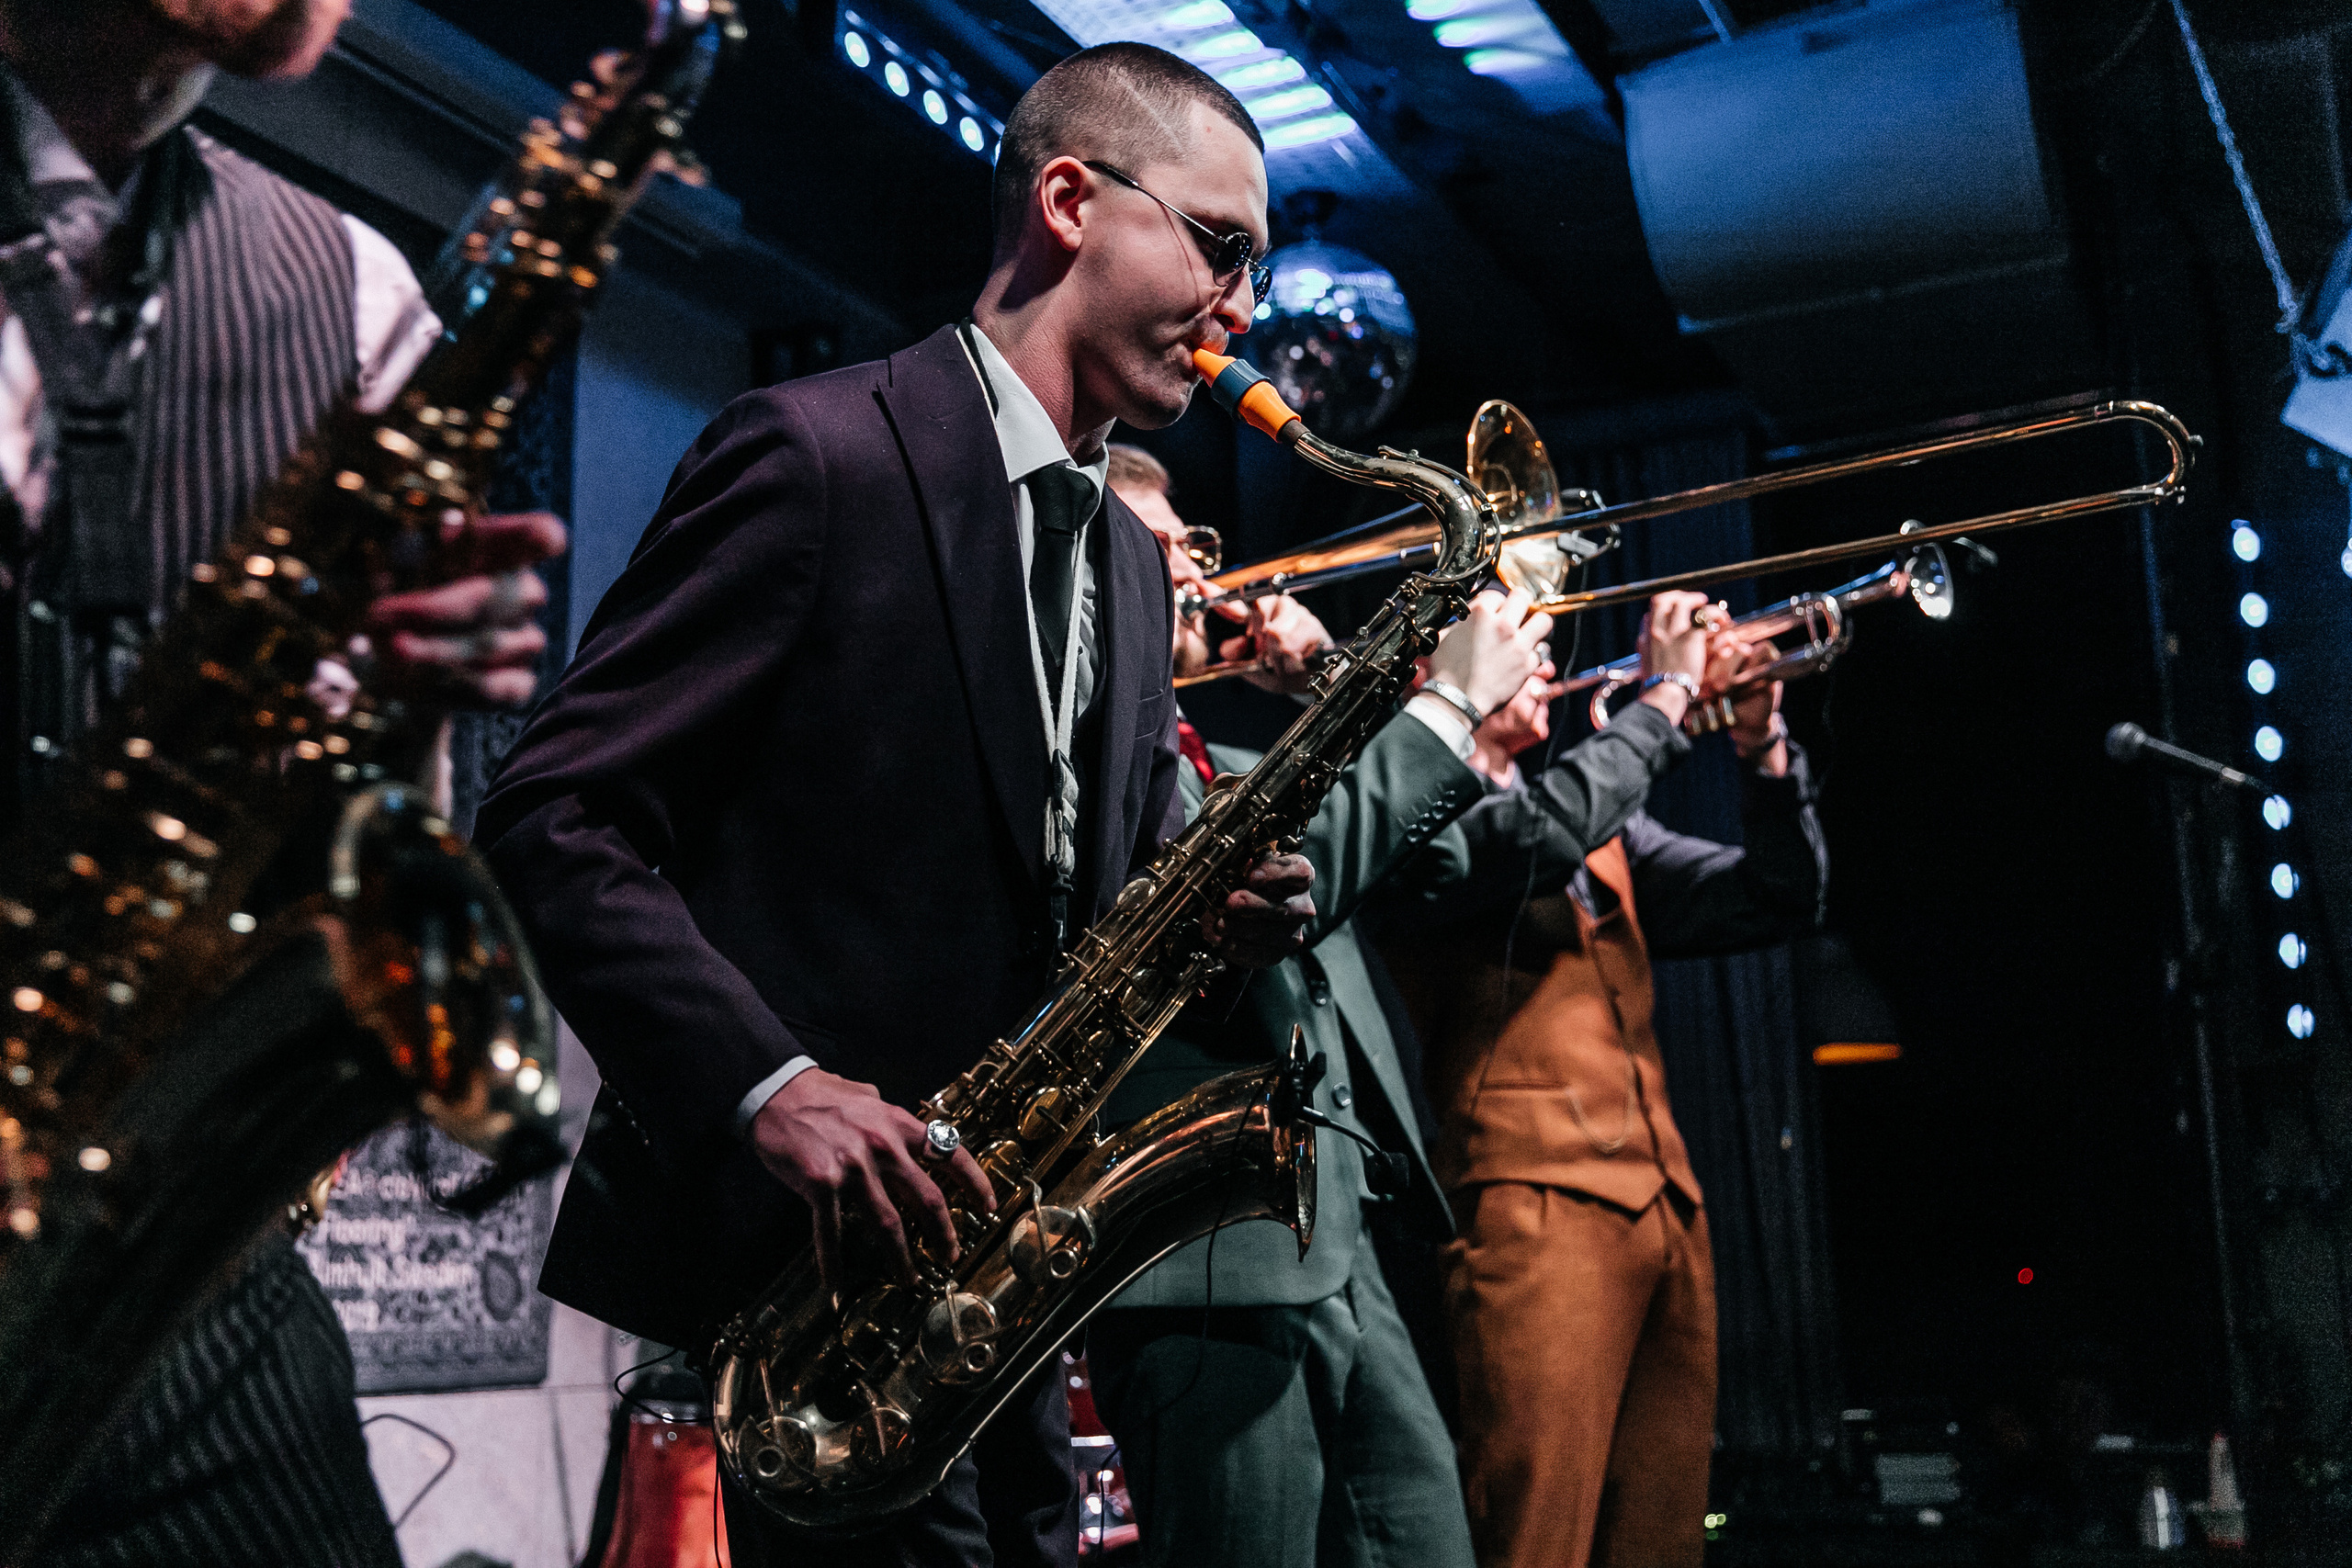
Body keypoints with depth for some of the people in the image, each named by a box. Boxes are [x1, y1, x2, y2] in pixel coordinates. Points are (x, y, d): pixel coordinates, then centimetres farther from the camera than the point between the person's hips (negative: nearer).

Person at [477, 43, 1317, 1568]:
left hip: (996, 1256, 8)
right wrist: (765, 1084, -25)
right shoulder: (819, 451, -9)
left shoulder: (1134, 564, 15)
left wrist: (1213, 905, -2)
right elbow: (557, 814, -14)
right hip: (807, 1237, -7)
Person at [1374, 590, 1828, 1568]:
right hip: (1532, 1204, -7)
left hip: (1667, 1211, 8)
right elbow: (1535, 836, -20)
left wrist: (1761, 741, 5)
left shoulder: (1604, 834, 24)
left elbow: (1780, 900, 19)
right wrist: (1665, 695, -10)